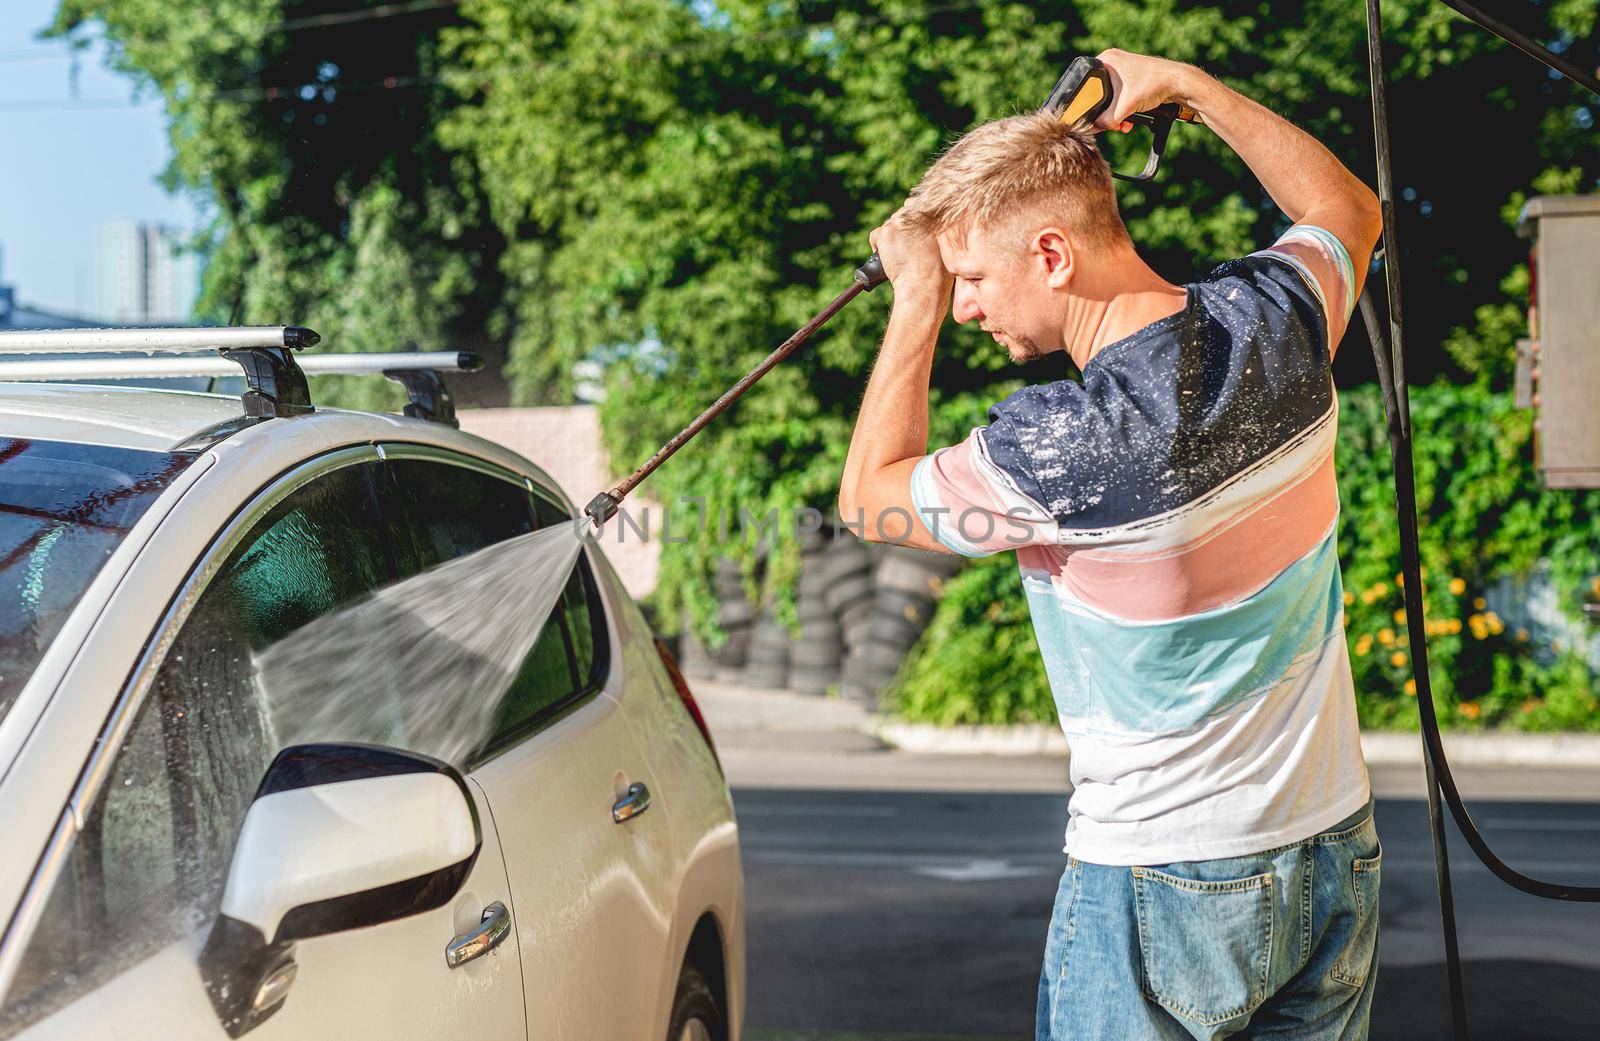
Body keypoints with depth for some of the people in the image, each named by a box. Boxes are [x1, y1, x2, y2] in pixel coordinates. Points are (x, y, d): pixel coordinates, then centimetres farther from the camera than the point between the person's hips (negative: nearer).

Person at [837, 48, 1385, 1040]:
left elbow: (870, 496, -5)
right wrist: (1183, 85, 19)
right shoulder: (1277, 325, -7)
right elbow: (1348, 209, 19)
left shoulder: (1057, 449, -26)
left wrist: (916, 302, 0)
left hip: (1166, 882, -6)